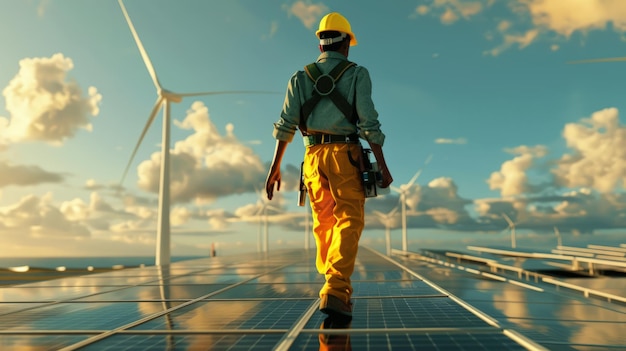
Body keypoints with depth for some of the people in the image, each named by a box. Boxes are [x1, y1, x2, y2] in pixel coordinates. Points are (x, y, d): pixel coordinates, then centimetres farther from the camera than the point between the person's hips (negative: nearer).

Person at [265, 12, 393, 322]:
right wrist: (383, 166, -5)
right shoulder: (357, 74, 3)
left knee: (324, 224, 14)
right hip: (345, 156, -4)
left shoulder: (300, 78, 12)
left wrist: (275, 166, 5)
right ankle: (335, 293, -24)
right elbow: (369, 122, -8)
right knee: (348, 223, -6)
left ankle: (337, 292, 21)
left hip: (313, 157, 4)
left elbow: (285, 125, 3)